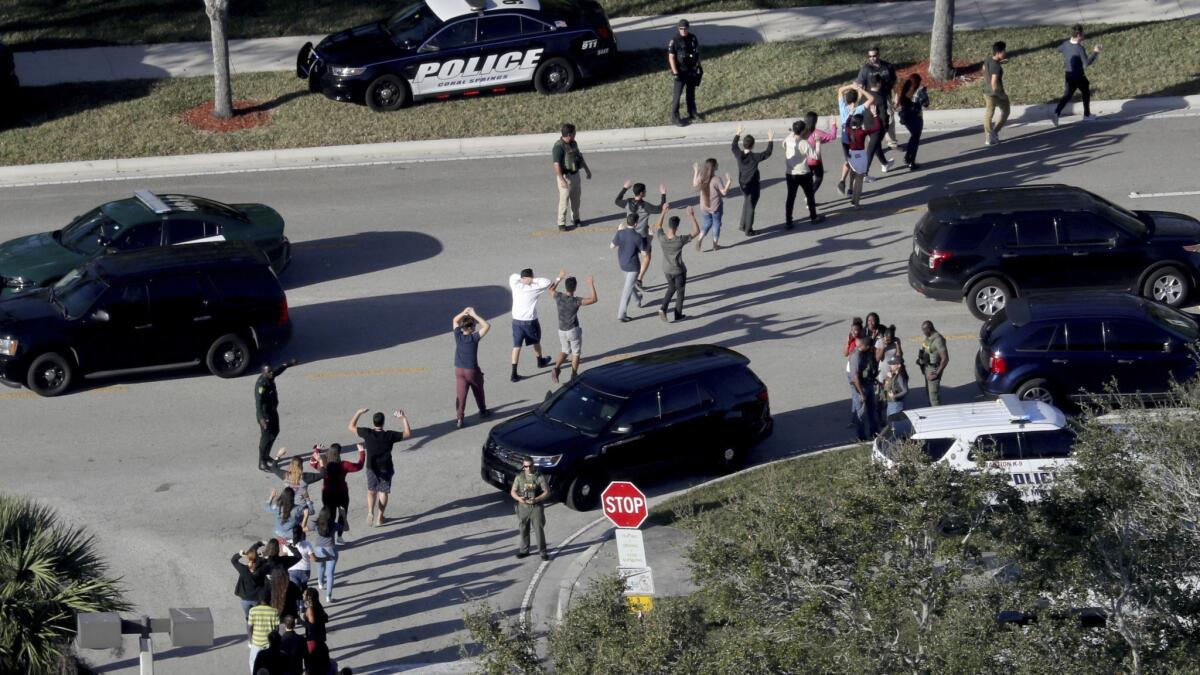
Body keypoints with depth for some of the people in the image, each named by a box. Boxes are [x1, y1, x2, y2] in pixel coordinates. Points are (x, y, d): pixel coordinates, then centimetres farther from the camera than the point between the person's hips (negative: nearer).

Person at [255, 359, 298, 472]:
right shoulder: (261, 384, -31)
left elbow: (278, 370, 21)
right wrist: (261, 418, -48)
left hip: (273, 411, 10)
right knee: (266, 436, -4)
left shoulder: (270, 377, -3)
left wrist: (289, 364, 35)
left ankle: (266, 456, 41)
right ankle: (262, 463, 5)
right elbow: (258, 402, -38)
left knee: (274, 432, 24)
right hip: (265, 413, -10)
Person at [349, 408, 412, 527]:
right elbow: (408, 434, -10)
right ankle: (379, 518, 19)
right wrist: (403, 418, -8)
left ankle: (370, 512, -2)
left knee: (371, 491, 19)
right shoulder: (390, 436, -20)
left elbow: (351, 427, -5)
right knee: (383, 492, 15)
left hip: (372, 469, 1)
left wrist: (359, 412, 1)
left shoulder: (367, 433, -19)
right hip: (386, 469, -1)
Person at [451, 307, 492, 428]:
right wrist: (474, 315, -16)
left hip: (459, 370, 3)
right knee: (478, 392, 20)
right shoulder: (474, 338, -18)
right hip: (472, 370, -3)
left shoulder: (458, 335, -6)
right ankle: (482, 412, 36)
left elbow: (454, 320, 11)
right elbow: (487, 326, -18)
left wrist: (464, 312, -2)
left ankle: (459, 417, -8)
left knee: (460, 394, 1)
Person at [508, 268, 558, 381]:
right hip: (530, 321, -2)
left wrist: (521, 278, -4)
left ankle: (514, 374, -2)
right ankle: (540, 362, 49)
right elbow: (547, 282, -12)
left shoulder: (516, 286, -5)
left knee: (516, 346, 3)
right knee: (536, 342, 25)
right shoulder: (533, 288, -13)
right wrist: (533, 280, -13)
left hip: (517, 321, 2)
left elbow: (512, 276, 11)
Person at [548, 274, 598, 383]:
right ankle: (573, 376, 19)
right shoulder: (575, 301, -23)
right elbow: (594, 299, -23)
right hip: (574, 330, -4)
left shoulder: (558, 297, -11)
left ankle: (556, 368, 0)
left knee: (564, 351, 23)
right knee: (575, 353, 14)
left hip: (562, 330, 4)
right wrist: (591, 284, -17)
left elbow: (551, 289, 13)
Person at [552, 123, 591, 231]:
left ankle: (575, 219, 30)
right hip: (565, 176, -8)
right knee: (564, 199, -6)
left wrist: (587, 170, 27)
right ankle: (561, 223, 0)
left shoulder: (573, 143, 7)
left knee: (575, 198, 16)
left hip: (575, 174, 8)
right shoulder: (559, 146, -20)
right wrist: (562, 180, -33)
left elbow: (580, 157, 22)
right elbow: (556, 164, -26)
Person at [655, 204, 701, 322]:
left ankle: (663, 309, 10)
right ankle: (678, 315, 30)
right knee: (680, 292, 19)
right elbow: (696, 232, -21)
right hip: (679, 271, -4)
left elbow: (658, 226, 2)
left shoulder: (662, 238, -21)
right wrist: (692, 216, -19)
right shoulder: (680, 240, -31)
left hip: (667, 270, 4)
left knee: (671, 288, 27)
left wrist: (663, 212, 8)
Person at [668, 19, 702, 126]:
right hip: (681, 71, -5)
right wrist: (675, 73, -20)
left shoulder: (693, 38, -1)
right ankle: (675, 117, -1)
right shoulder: (674, 41, -17)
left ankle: (692, 112, 33)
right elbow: (671, 57, -16)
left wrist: (699, 66, 11)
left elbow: (697, 53, 11)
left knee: (691, 91, 18)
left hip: (692, 70, 6)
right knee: (677, 94, -4)